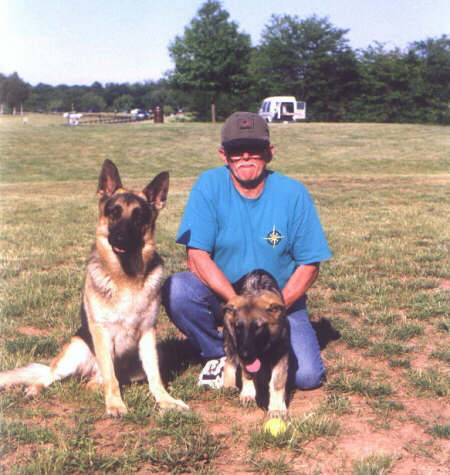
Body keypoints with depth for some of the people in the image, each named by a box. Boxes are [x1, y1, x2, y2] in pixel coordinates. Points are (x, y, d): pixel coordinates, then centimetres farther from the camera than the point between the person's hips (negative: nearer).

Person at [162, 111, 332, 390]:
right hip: (221, 293, 0)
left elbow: (309, 264, -6)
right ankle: (219, 354, -2)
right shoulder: (209, 186, -11)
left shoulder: (293, 194, -10)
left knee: (307, 375, -19)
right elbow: (197, 256, -16)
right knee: (176, 290, -30)